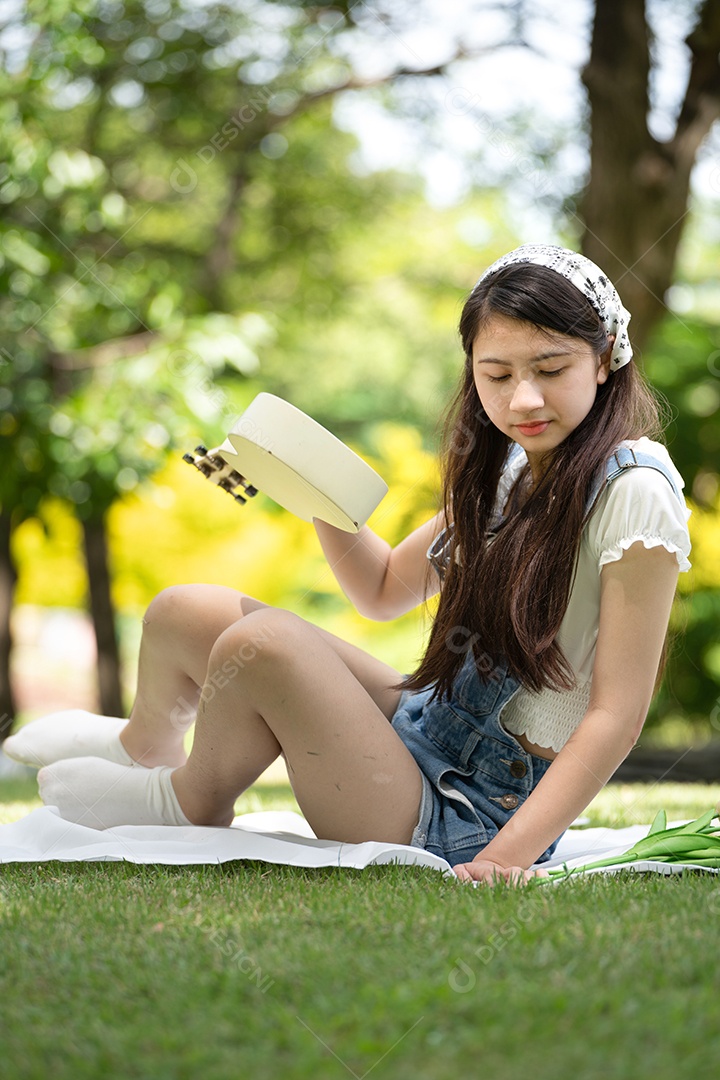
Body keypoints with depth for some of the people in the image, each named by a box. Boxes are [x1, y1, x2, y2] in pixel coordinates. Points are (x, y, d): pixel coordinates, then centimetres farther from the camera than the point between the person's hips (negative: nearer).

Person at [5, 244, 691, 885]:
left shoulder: (634, 492, -18)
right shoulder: (505, 466, 8)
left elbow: (617, 714, -20)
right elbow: (384, 590, 19)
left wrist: (506, 858, -27)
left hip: (476, 820, -8)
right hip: (426, 725, 8)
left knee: (261, 643, -27)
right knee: (181, 614, 7)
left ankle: (191, 805, 6)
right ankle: (144, 744, 42)